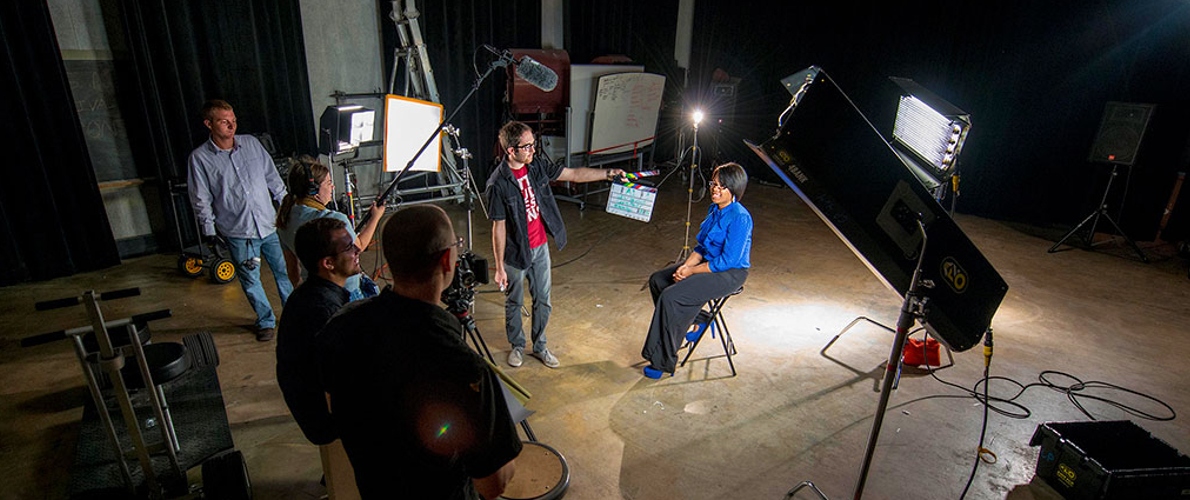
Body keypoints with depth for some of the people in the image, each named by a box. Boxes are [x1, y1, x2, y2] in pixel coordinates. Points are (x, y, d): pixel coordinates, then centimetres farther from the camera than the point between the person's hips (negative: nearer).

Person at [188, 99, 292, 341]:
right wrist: (209, 230, -3)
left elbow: (272, 177, 9)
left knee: (284, 271, 10)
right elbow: (201, 199, -2)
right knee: (250, 280, 10)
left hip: (270, 224, 2)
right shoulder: (199, 158, -6)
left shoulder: (251, 143, 0)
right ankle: (266, 321, 28)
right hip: (238, 232, -2)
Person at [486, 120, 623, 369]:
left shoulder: (536, 167, -4)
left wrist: (608, 173, -7)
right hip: (516, 254, -5)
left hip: (540, 248, 6)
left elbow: (574, 174, 1)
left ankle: (539, 346, 35)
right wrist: (499, 267, -14)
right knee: (514, 302, 15)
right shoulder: (498, 183, -21)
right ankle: (517, 345, 37)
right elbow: (498, 228, -18)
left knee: (543, 301, 15)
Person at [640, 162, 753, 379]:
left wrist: (692, 271, -17)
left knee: (671, 296, -22)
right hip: (708, 263, 10)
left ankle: (663, 361, -11)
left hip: (730, 274, -9)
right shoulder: (714, 209, 5)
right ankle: (686, 323, 20)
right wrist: (686, 266, -6)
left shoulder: (740, 218, -22)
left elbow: (728, 261, -23)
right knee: (657, 280, 6)